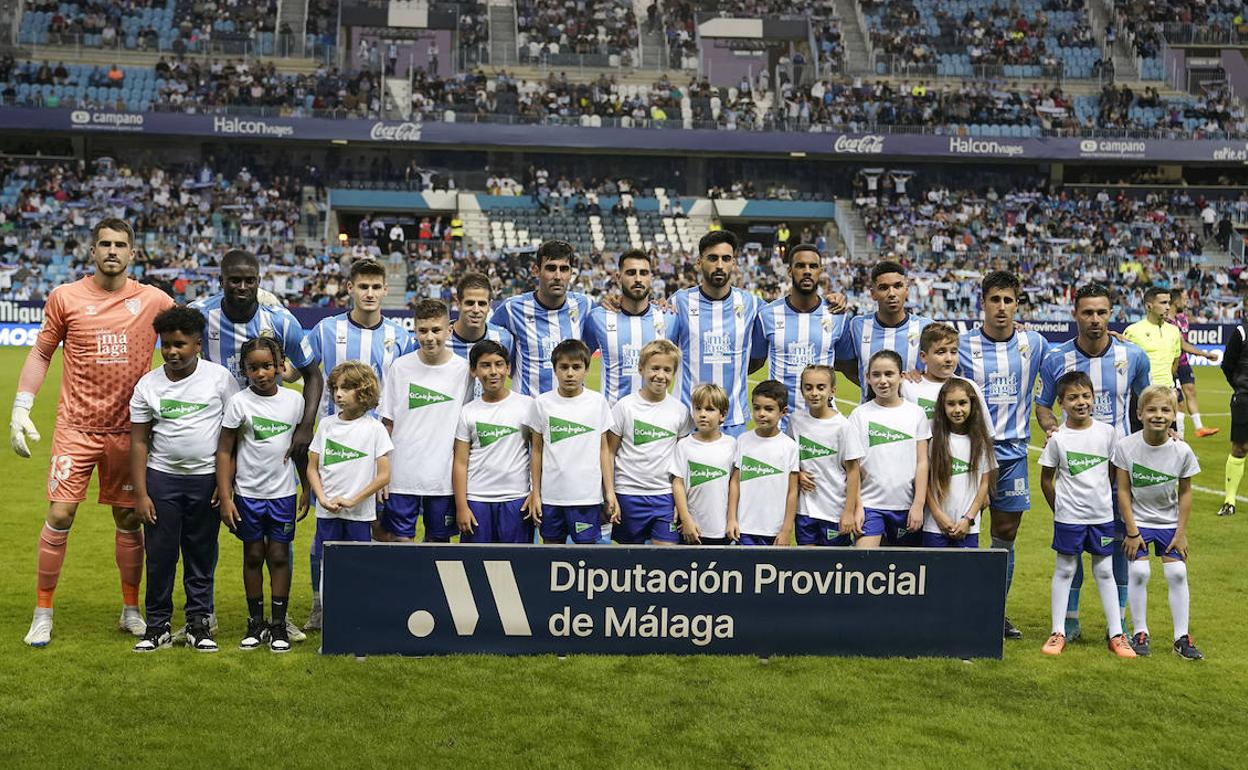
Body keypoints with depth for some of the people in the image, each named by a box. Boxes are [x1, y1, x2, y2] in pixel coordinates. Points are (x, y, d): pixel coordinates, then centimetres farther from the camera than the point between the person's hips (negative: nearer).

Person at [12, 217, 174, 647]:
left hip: (128, 429, 1)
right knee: (60, 514, -5)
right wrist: (20, 409, 1)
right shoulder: (65, 298, 0)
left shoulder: (153, 301, 0)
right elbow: (41, 354, 7)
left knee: (129, 519, 8)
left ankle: (131, 611, 22)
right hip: (76, 427, -1)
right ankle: (43, 613, 9)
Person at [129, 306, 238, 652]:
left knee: (202, 555, 8)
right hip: (161, 478, 1)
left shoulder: (219, 377, -4)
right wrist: (140, 493, -2)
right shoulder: (148, 385, 0)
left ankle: (199, 624, 18)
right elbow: (139, 442, 3)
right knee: (159, 555, 4)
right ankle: (158, 626, 15)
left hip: (207, 480, -1)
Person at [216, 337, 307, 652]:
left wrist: (307, 489, 9)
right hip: (248, 493, -1)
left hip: (283, 493, 1)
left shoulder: (294, 400, 0)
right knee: (253, 556, 8)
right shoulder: (239, 402, -7)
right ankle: (255, 623, 19)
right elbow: (224, 451, -5)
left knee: (279, 556, 3)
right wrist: (225, 498, -9)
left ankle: (279, 624, 11)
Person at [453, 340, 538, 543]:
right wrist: (461, 507, -2)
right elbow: (460, 463, 3)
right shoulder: (468, 412, 4)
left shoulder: (527, 405, 0)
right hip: (476, 499, 1)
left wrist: (536, 493, -5)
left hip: (517, 498, -1)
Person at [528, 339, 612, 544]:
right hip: (550, 495, 1)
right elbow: (537, 451, 7)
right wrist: (535, 494, 4)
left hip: (587, 496, -1)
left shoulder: (598, 402, 1)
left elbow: (604, 449, 4)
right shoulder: (542, 403, 2)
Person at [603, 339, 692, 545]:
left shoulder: (680, 411, 3)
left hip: (666, 496, 1)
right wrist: (610, 494, -7)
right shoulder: (625, 406, -3)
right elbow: (609, 452, -1)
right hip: (628, 495, -1)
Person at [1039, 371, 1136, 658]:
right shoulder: (1057, 439, -8)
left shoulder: (1107, 432, -2)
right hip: (1069, 517, -2)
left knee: (1104, 572, 10)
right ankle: (1058, 633, 13)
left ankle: (1116, 635, 15)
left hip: (1102, 515, 2)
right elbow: (1046, 478, 2)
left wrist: (1105, 497, 8)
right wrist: (1059, 508, 3)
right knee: (1064, 571, 7)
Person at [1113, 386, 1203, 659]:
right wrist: (1131, 531, -11)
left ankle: (1182, 637, 9)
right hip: (1138, 520, -1)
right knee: (1139, 572, -10)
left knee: (1177, 573, -3)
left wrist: (1181, 533, -3)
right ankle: (1140, 633, 6)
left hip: (1169, 522, 2)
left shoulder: (1182, 451, -14)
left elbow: (1185, 492, -3)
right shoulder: (1126, 446, -18)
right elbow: (1123, 491, -11)